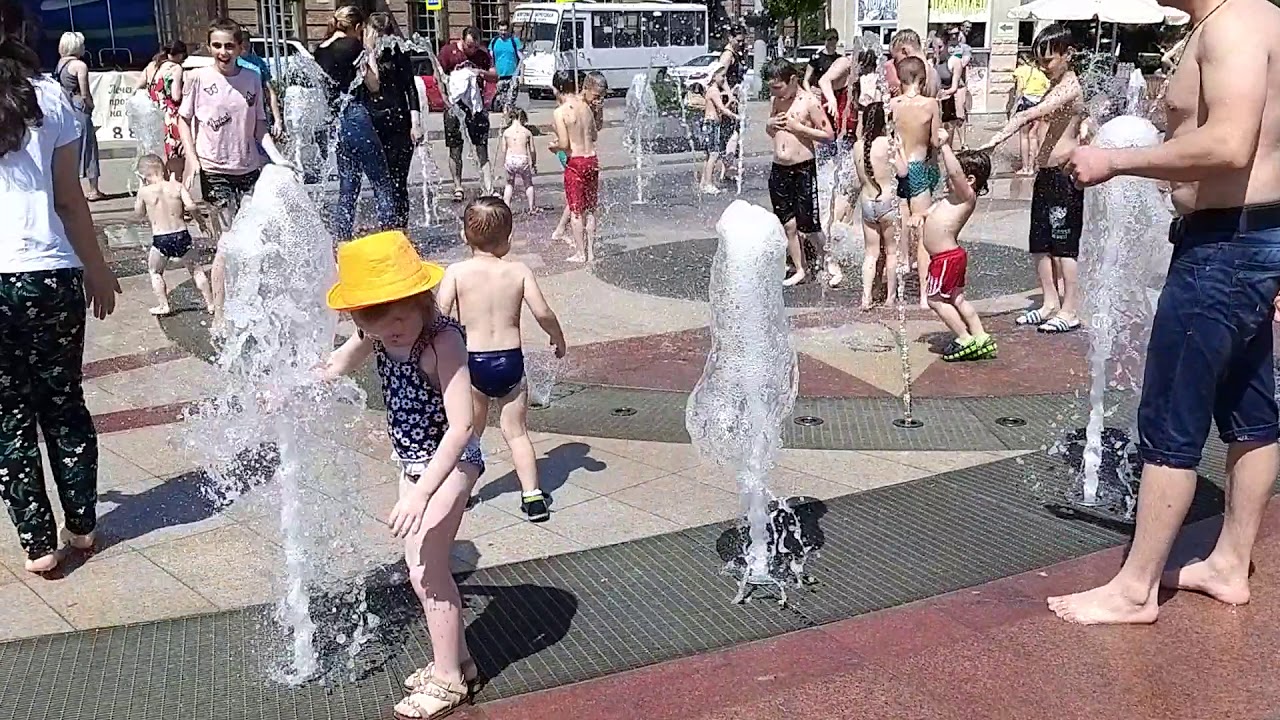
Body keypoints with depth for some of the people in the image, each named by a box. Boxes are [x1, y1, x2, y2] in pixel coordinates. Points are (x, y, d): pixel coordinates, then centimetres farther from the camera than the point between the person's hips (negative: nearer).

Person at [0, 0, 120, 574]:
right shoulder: (49, 98, 1)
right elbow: (70, 199, 3)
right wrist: (96, 268, 13)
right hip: (53, 275, 2)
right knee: (64, 403, 16)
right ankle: (81, 524, 23)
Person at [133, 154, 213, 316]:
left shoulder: (144, 191, -4)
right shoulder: (177, 186, -3)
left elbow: (139, 213, 11)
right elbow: (191, 206, -13)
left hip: (160, 239, -1)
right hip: (181, 235, 1)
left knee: (155, 272, 21)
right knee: (196, 269, 17)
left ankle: (163, 305, 17)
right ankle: (210, 302, 19)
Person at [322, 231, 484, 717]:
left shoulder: (442, 340, -30)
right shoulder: (375, 336, -7)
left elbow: (462, 425, -33)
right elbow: (336, 367, 16)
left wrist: (420, 492, -37)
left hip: (450, 462, -8)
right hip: (414, 461, 8)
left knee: (426, 570, -3)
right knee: (423, 565, 17)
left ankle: (449, 679, 14)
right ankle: (455, 660, 34)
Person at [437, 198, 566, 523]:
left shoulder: (456, 271, -6)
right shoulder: (519, 270, -3)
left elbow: (440, 316, -15)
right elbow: (543, 313, -8)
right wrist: (558, 338, 10)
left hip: (471, 361, -1)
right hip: (510, 360, 1)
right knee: (516, 431, 11)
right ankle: (532, 494, 7)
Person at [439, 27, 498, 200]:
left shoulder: (483, 55, 6)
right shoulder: (448, 51, -2)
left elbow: (495, 77, 7)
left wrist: (483, 73, -13)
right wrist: (446, 98, -14)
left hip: (476, 103, 2)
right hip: (455, 103, -1)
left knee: (482, 147, -4)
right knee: (455, 149, 2)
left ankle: (487, 189, -6)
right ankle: (457, 188, 10)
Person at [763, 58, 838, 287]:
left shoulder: (809, 102, -9)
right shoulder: (776, 101, 9)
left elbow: (828, 135, -9)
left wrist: (798, 127, -16)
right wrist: (769, 125, -1)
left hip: (803, 169, -6)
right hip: (779, 170, 6)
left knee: (808, 225, -4)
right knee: (788, 225, 7)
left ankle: (831, 262, 17)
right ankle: (799, 270, 18)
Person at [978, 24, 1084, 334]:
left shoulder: (1070, 87, -15)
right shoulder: (1056, 87, 16)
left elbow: (1028, 115, -29)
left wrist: (995, 140, -38)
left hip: (1064, 175, -9)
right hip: (1046, 173, 10)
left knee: (1064, 245, -3)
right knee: (1040, 244, 11)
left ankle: (1070, 311, 4)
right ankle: (1050, 303, 21)